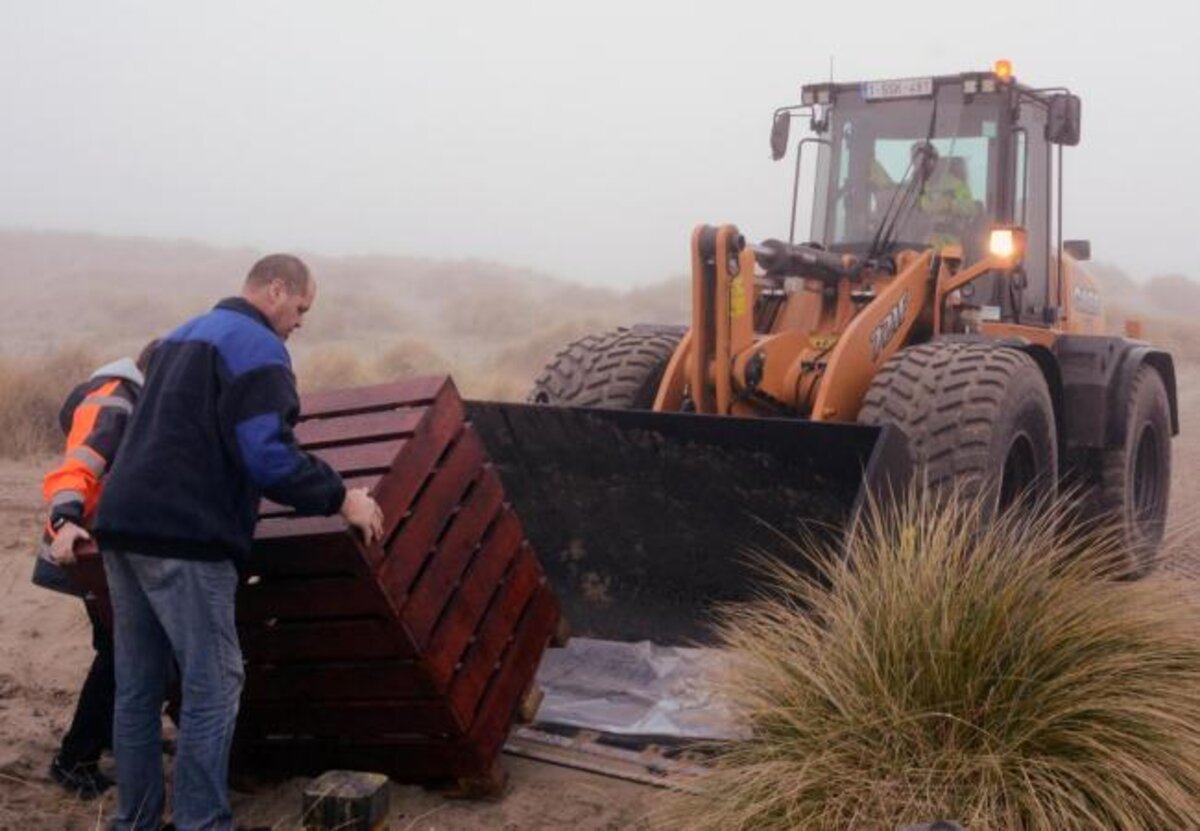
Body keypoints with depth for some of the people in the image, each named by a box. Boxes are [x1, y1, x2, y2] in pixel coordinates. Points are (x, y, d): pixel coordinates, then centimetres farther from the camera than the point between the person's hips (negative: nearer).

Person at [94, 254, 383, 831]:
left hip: (124, 524, 9)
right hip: (184, 536, -9)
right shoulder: (257, 347, -7)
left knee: (137, 685, 13)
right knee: (213, 685, -3)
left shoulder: (184, 336, 23)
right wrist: (340, 497, -8)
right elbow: (268, 455, -17)